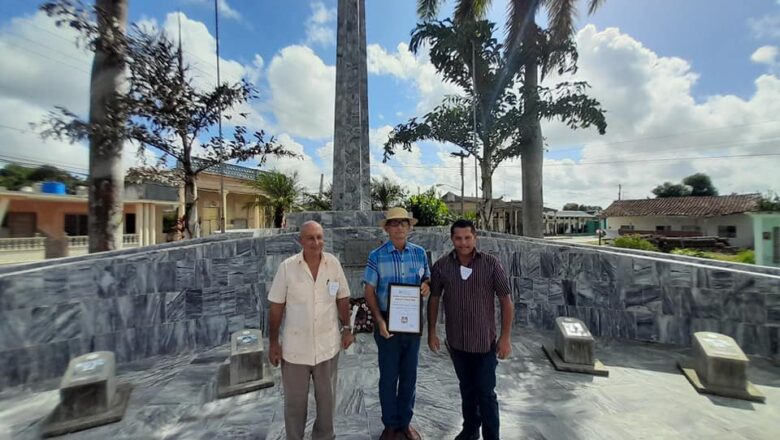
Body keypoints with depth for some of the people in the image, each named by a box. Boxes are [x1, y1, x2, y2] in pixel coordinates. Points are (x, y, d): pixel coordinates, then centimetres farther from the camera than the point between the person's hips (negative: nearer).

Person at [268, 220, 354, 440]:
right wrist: (273, 342, -3)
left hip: (328, 345, 2)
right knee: (295, 401, 18)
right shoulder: (287, 267, -13)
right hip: (295, 347, -1)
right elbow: (276, 307, -6)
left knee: (326, 397, 20)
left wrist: (347, 329, 3)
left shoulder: (334, 263, -8)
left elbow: (342, 298, 2)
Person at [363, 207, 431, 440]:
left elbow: (427, 278, 11)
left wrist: (426, 285, -13)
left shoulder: (420, 253, 0)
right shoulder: (376, 256, -8)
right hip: (387, 322, -2)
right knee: (389, 376, 12)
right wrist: (379, 320, -16)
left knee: (409, 375, 16)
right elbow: (369, 291, -7)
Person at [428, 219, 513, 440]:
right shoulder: (441, 265, -7)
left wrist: (505, 337, -7)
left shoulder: (491, 264, -12)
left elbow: (506, 301, -7)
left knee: (486, 392, 9)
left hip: (485, 341, -2)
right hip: (456, 341, 3)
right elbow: (433, 299, 2)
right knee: (467, 388, 22)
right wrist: (431, 332, 3)